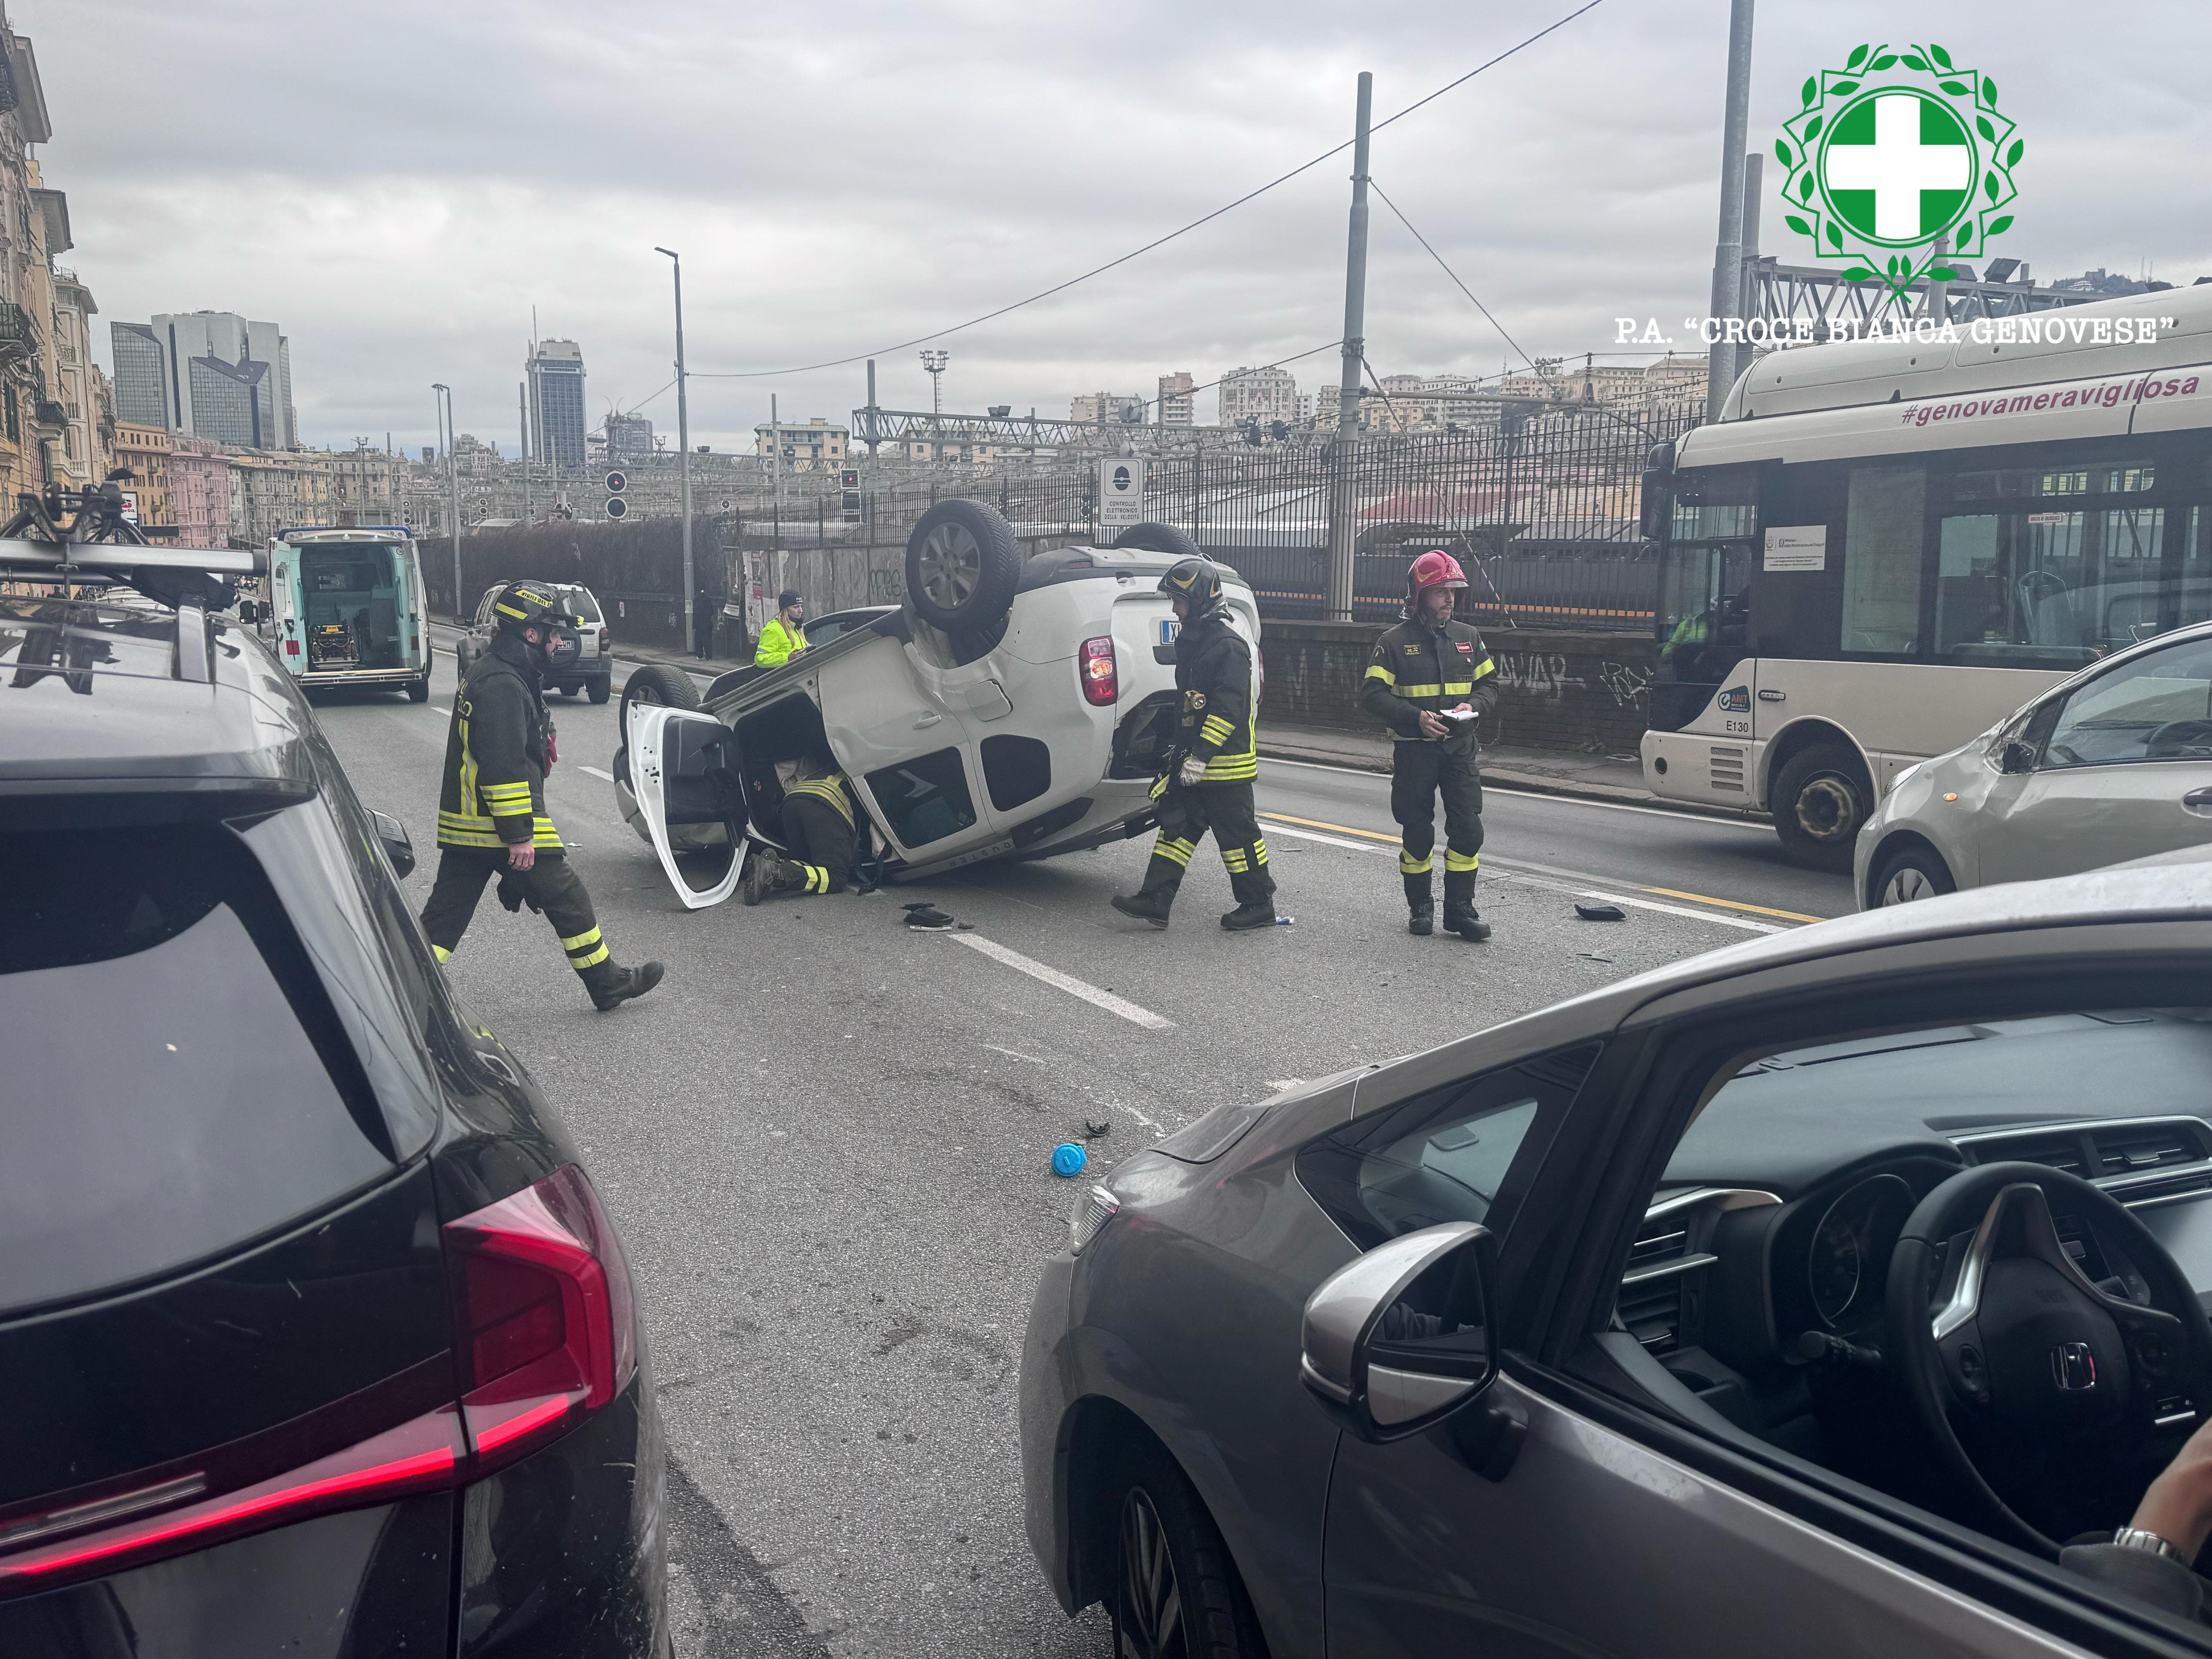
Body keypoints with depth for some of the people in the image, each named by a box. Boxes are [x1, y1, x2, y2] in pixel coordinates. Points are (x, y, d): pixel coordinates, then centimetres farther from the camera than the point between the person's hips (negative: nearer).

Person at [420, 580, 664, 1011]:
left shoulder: (487, 673, 17)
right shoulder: (504, 686, -18)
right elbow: (504, 766, -24)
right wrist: (519, 836, -22)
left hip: (465, 824, 10)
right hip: (498, 824, -10)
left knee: (446, 910, 9)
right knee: (566, 897, 3)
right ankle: (608, 984, 14)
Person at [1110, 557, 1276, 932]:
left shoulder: (1229, 645, -17)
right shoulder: (1193, 640, 14)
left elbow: (1227, 707, -23)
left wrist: (1201, 756, -26)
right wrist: (1181, 749, 24)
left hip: (1224, 762, -9)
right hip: (1193, 757, 10)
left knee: (1236, 831, -1)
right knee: (1177, 823, 6)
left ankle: (1259, 905, 11)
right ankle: (1155, 900, 6)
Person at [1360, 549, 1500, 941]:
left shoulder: (1468, 637, 9)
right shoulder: (1395, 641, -2)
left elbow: (1488, 684, 14)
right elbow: (1372, 694, -7)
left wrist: (1473, 707, -9)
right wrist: (1416, 718, -19)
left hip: (1460, 747, 3)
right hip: (1414, 750, -3)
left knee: (1468, 830, -4)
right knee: (1417, 832, 4)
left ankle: (1460, 909, 5)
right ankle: (1421, 908, 18)